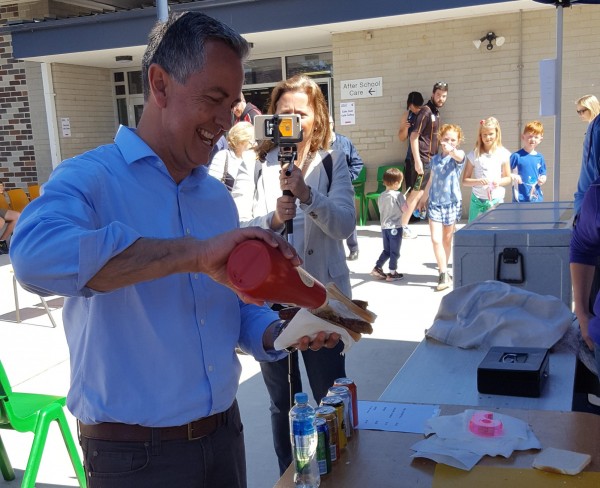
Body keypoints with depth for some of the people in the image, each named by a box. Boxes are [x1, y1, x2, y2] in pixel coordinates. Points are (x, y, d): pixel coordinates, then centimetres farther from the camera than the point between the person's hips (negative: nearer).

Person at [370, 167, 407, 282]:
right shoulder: (398, 195, -15)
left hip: (384, 227, 6)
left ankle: (377, 268, 16)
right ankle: (392, 273, 10)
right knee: (395, 252, 5)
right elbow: (406, 210, -15)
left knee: (387, 250, 19)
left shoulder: (381, 196, 5)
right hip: (395, 227, -6)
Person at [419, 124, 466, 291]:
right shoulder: (435, 159, 7)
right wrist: (423, 200, 22)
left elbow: (459, 156, -32)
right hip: (434, 202, 2)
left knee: (447, 240, 10)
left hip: (452, 202, -2)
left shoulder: (458, 155, -5)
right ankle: (444, 274, -4)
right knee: (436, 239, -9)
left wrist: (451, 150, -55)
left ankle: (443, 270, 26)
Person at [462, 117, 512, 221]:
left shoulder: (503, 154, 1)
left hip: (496, 200, 0)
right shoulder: (474, 155, 0)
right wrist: (478, 181, -17)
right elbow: (465, 180, 1)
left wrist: (498, 182, -13)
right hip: (477, 200, 1)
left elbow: (508, 178, 8)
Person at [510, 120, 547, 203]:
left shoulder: (540, 157, 9)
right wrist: (513, 176, -24)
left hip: (537, 199, 5)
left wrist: (542, 179, -6)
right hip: (520, 199, -5)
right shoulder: (516, 156, -5)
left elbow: (543, 174, 16)